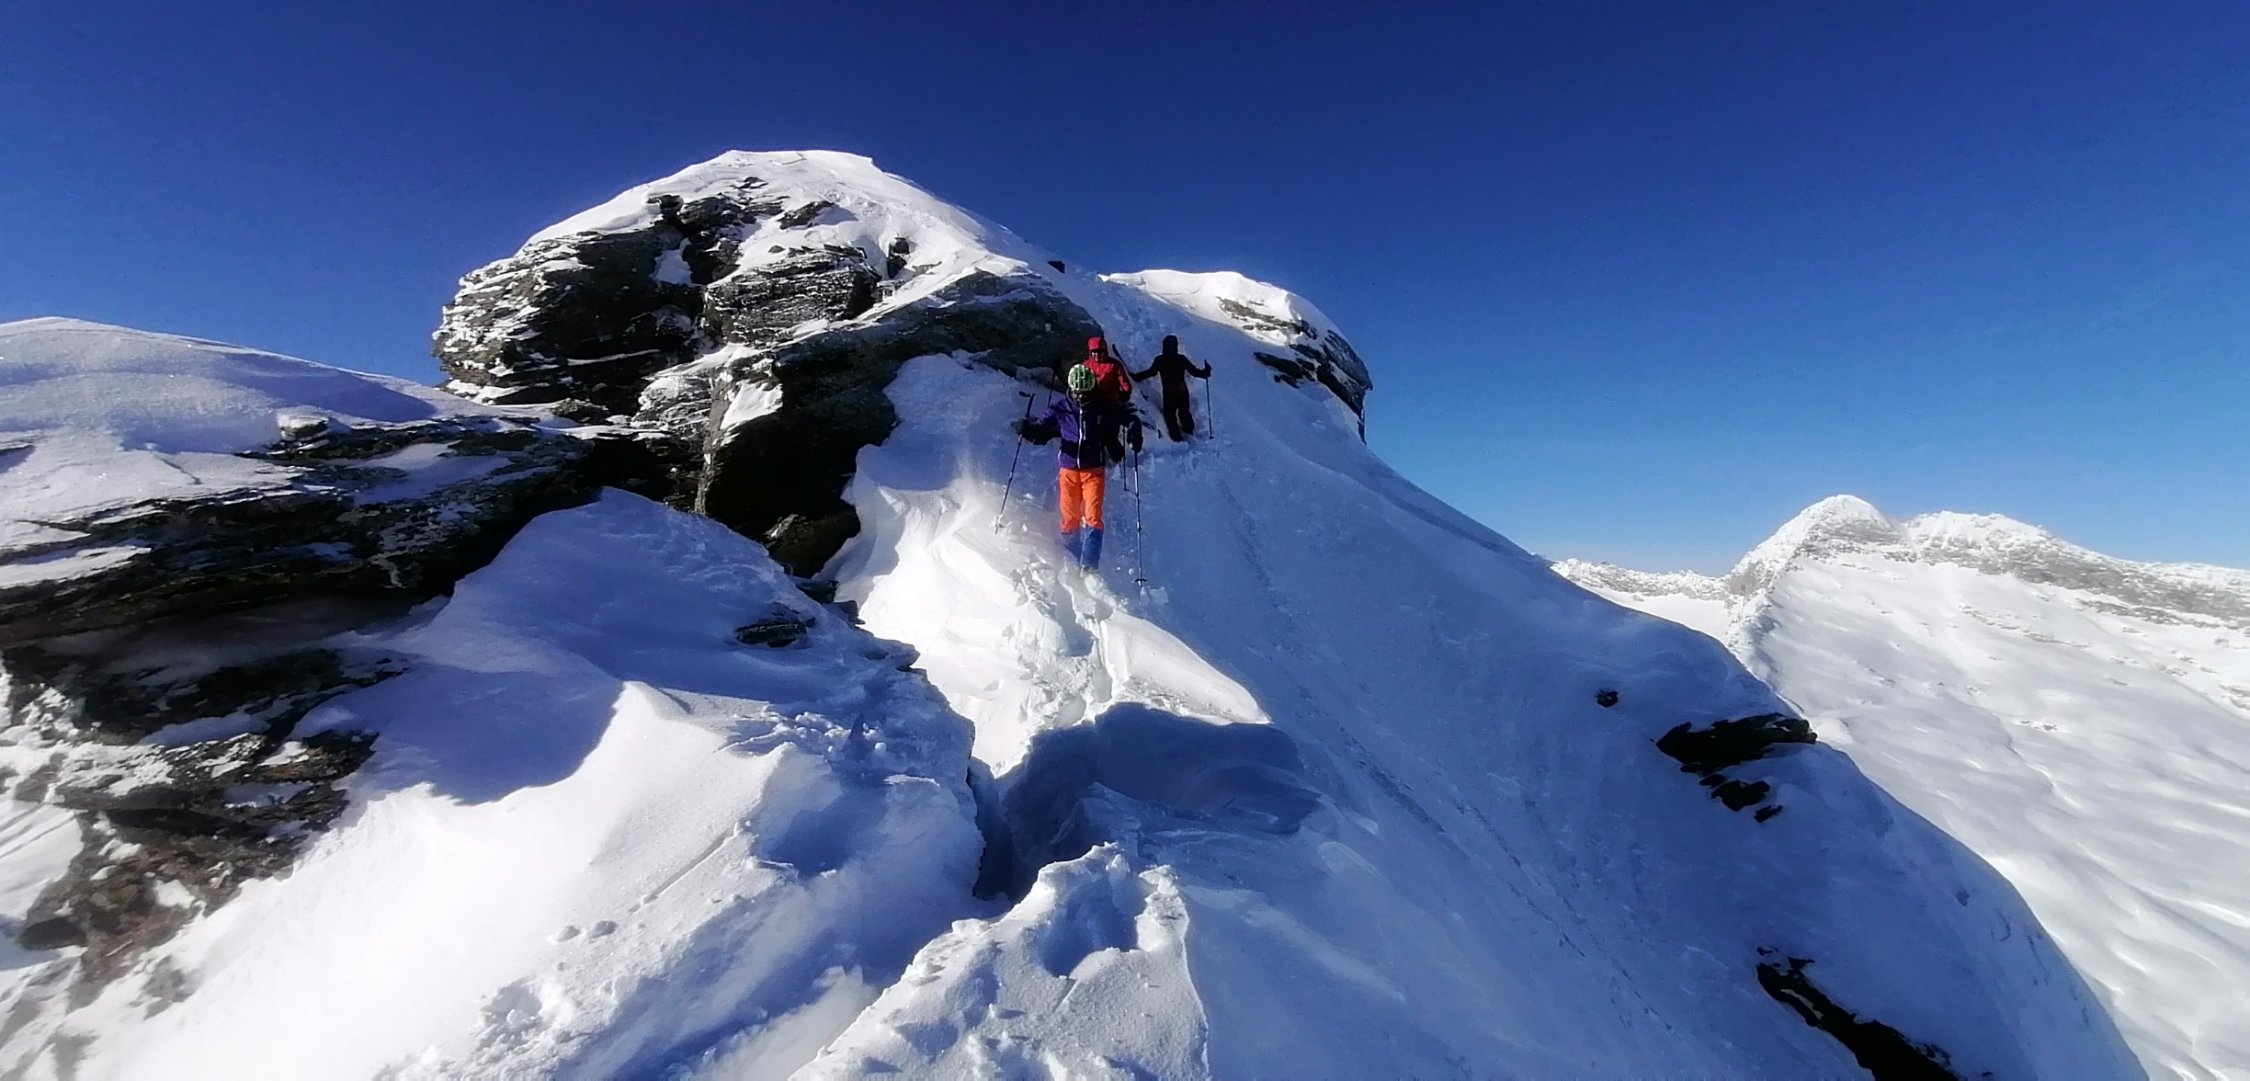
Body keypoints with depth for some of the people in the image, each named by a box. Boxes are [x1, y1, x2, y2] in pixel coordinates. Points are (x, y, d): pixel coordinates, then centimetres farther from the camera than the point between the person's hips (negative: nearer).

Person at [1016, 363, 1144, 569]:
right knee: (1070, 519, 6)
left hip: (1094, 470, -1)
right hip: (1068, 469, 2)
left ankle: (1088, 567, -11)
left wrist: (1133, 432, -17)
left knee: (1093, 518, -11)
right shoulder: (1060, 408, -1)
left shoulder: (1106, 408, -5)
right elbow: (1042, 430, 4)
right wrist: (1027, 429, -17)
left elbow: (1129, 419, 4)